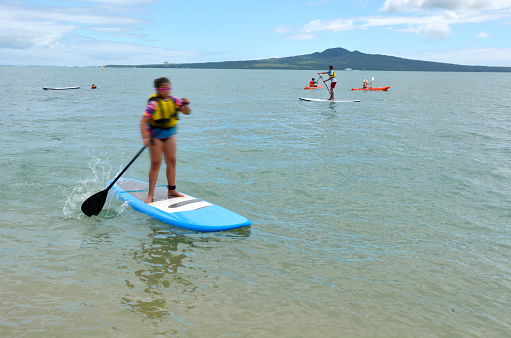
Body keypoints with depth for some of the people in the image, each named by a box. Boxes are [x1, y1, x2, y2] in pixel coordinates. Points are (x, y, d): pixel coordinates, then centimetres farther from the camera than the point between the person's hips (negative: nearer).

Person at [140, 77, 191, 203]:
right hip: (155, 135, -6)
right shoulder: (153, 103, -19)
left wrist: (185, 104, -18)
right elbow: (143, 121, -24)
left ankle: (171, 190, 19)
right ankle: (150, 194, -2)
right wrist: (145, 138, -34)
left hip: (169, 134, 6)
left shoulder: (173, 100, -1)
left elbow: (187, 112, 4)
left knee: (171, 161, 7)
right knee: (156, 163, -7)